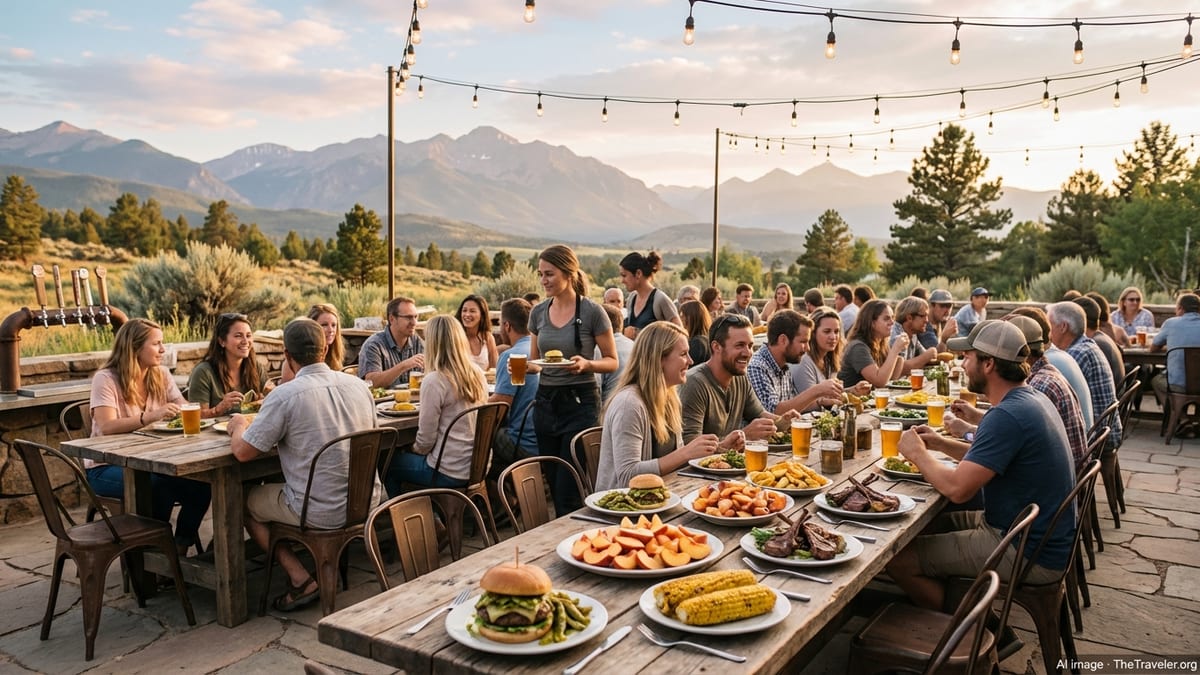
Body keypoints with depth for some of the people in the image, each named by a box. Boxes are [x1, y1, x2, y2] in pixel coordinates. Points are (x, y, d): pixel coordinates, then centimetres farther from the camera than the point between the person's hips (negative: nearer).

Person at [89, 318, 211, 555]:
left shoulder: (161, 375, 7)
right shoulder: (106, 379, -11)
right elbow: (107, 428, -24)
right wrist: (150, 417, -39)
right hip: (106, 467, -5)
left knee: (201, 482, -22)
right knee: (160, 485, -34)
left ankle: (181, 544, -2)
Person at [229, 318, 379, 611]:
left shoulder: (284, 395, -17)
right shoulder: (358, 385, 1)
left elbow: (243, 452, -12)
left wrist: (239, 425, 11)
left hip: (322, 512, -6)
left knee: (246, 503, 19)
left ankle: (301, 579, 10)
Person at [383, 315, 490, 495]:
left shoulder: (434, 381, -20)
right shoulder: (478, 375, 1)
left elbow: (426, 439, -15)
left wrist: (415, 449, 6)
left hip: (449, 473, -7)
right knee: (404, 458, 29)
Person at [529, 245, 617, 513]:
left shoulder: (592, 312, -8)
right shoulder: (538, 313, 6)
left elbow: (612, 362, -3)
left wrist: (586, 364, -21)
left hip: (580, 402, -5)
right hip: (545, 401, 6)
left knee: (568, 493, -7)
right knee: (553, 487, 13)